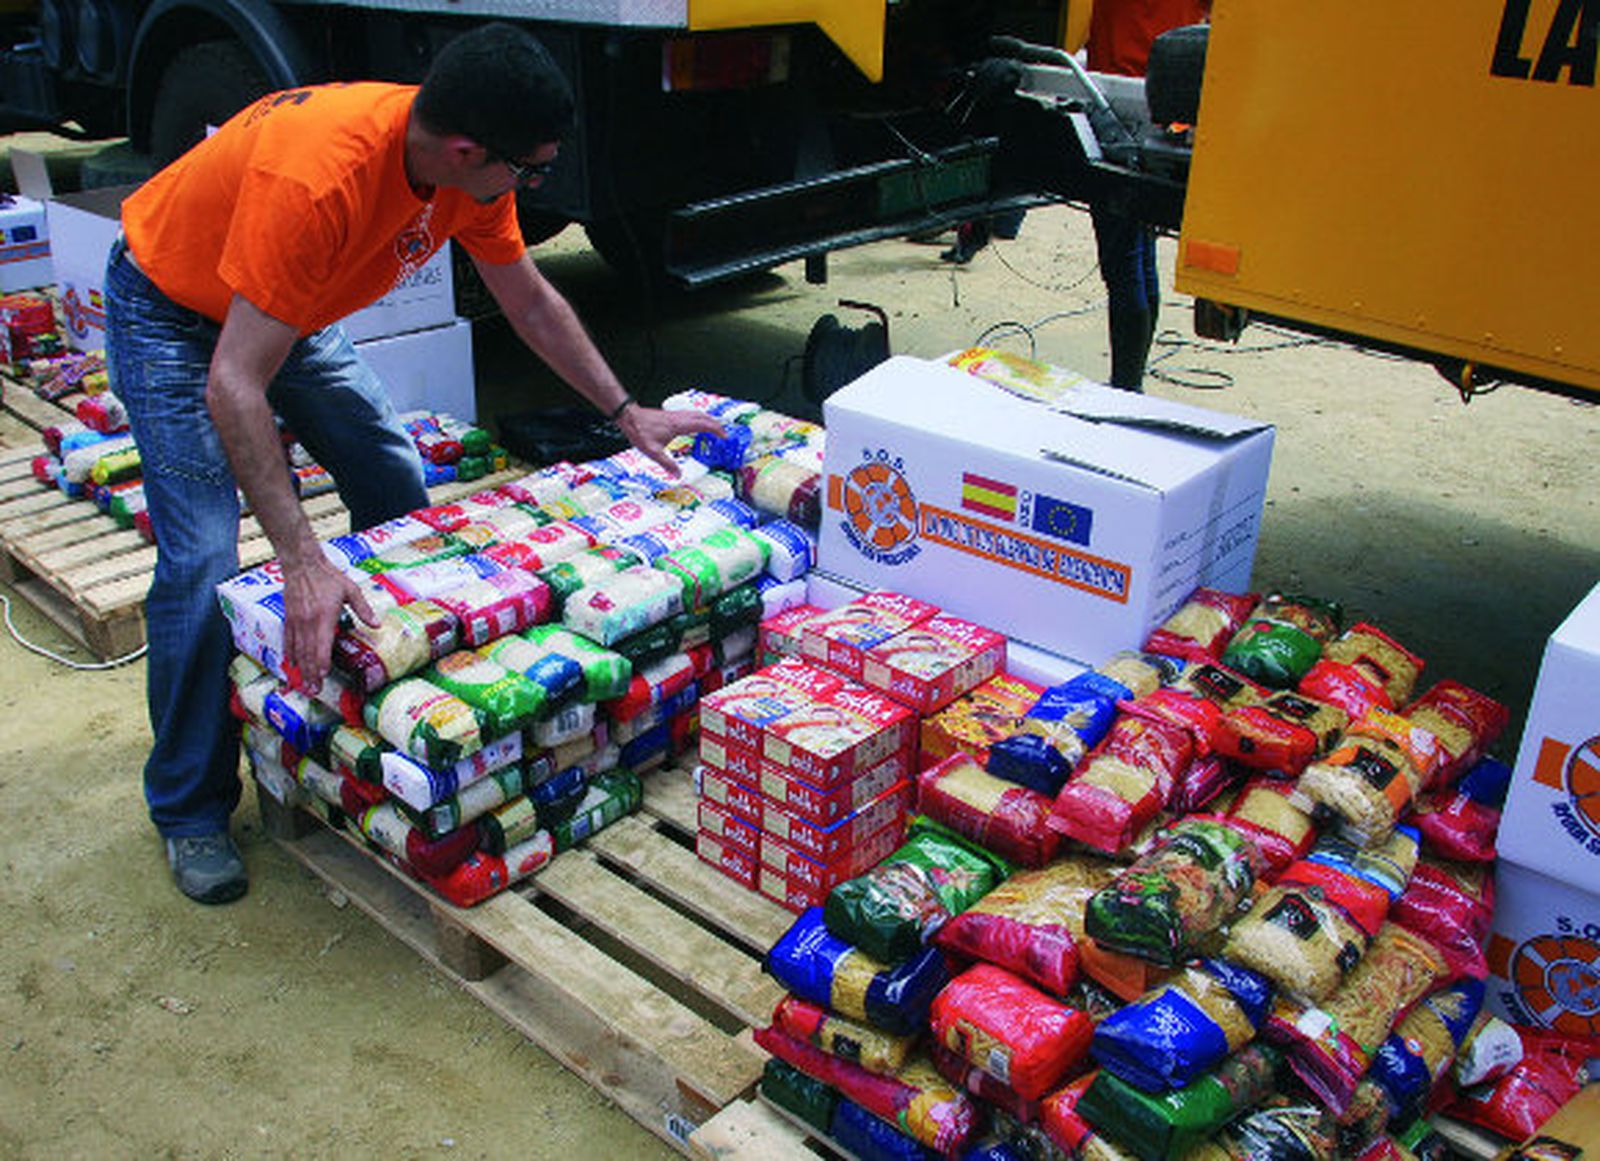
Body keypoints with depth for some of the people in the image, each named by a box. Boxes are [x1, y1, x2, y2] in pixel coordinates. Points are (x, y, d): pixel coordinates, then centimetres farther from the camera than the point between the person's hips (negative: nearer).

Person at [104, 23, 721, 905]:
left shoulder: (469, 164, -19)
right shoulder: (316, 178, -42)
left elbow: (529, 300, -2)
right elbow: (234, 386, -43)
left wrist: (626, 413, -1)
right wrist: (302, 564, -47)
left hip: (293, 305, 7)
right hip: (170, 307, -7)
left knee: (398, 489, 3)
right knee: (203, 559, -16)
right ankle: (189, 809, 2)